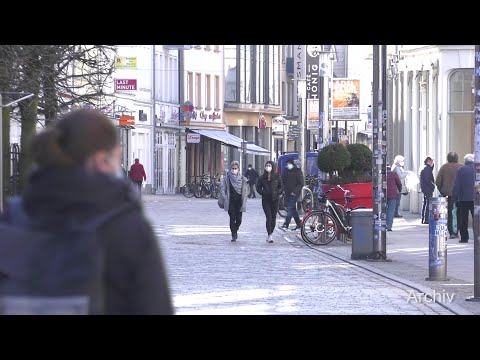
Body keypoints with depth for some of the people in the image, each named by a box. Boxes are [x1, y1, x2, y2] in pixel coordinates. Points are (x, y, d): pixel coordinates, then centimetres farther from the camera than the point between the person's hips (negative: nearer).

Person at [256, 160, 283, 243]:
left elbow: (281, 187, 7)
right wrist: (263, 193, -10)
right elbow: (258, 188, 7)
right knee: (269, 217, -11)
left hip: (275, 200, 1)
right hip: (266, 200, -1)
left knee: (273, 217, 4)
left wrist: (277, 193, -10)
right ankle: (269, 235, -10)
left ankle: (270, 234, 19)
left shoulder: (277, 177, 1)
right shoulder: (262, 177, 1)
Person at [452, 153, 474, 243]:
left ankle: (464, 237, -1)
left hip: (463, 199, -2)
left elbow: (456, 185, -6)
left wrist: (455, 197, -1)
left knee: (463, 219, 3)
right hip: (476, 198, 2)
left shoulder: (461, 170, -3)